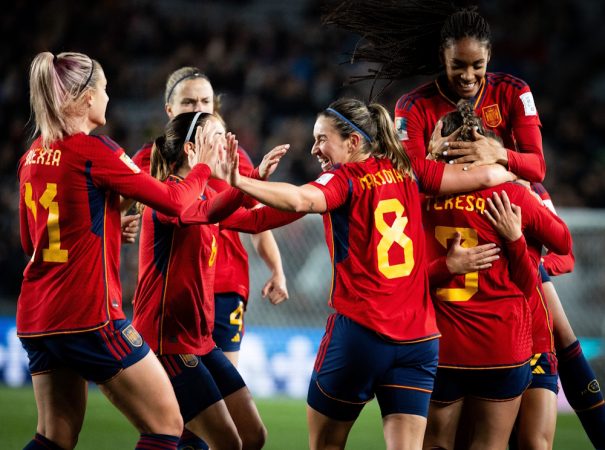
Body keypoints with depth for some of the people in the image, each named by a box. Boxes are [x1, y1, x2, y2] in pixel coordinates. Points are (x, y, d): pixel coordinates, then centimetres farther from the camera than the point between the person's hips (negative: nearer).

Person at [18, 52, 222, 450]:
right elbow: (173, 202, -7)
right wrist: (201, 169, 12)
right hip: (89, 315, -8)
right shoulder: (95, 151, -11)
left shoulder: (33, 155, 9)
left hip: (35, 318, 8)